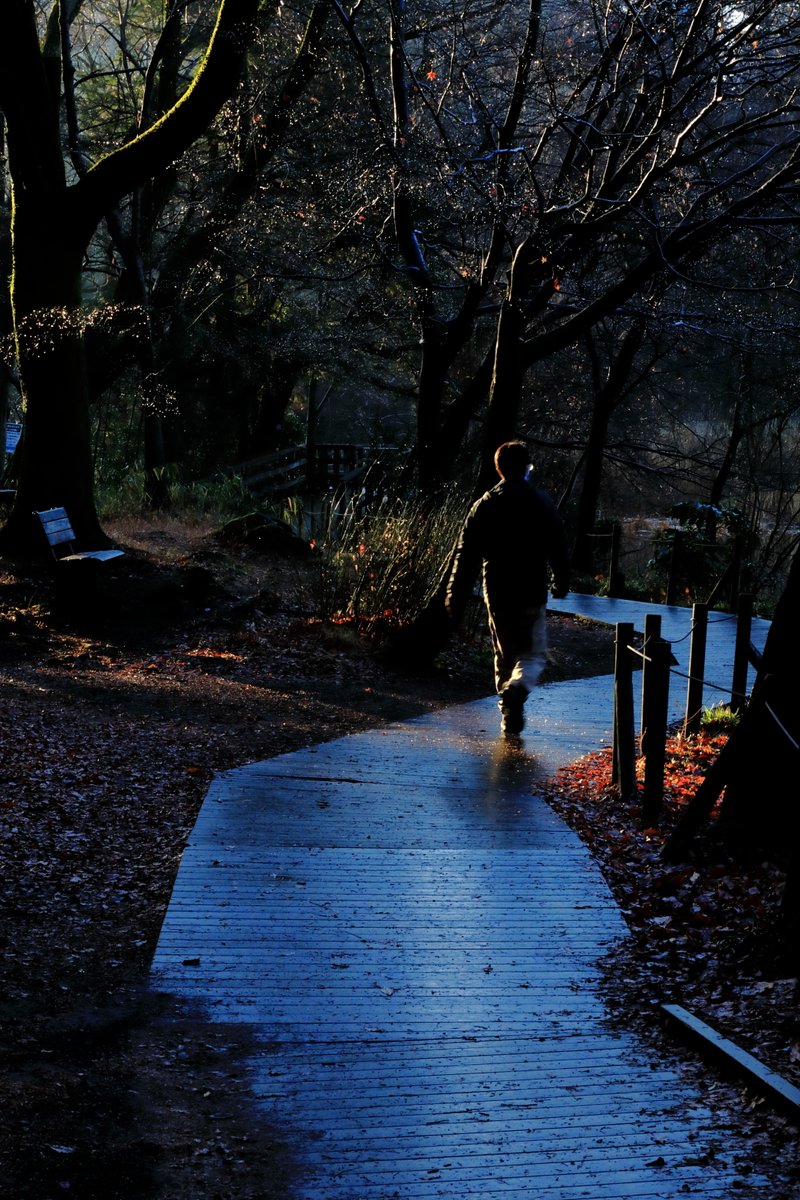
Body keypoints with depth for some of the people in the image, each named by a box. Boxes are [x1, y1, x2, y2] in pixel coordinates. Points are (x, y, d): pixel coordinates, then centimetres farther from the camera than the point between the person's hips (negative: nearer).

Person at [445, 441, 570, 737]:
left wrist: (456, 600, 2)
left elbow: (466, 556, -1)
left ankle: (510, 719, 18)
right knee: (533, 654, 8)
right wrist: (561, 585, 15)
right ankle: (516, 688, -23)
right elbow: (559, 550, -1)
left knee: (504, 655, 16)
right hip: (532, 595, -2)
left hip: (496, 595, 2)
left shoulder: (484, 505, 0)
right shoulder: (542, 503, -6)